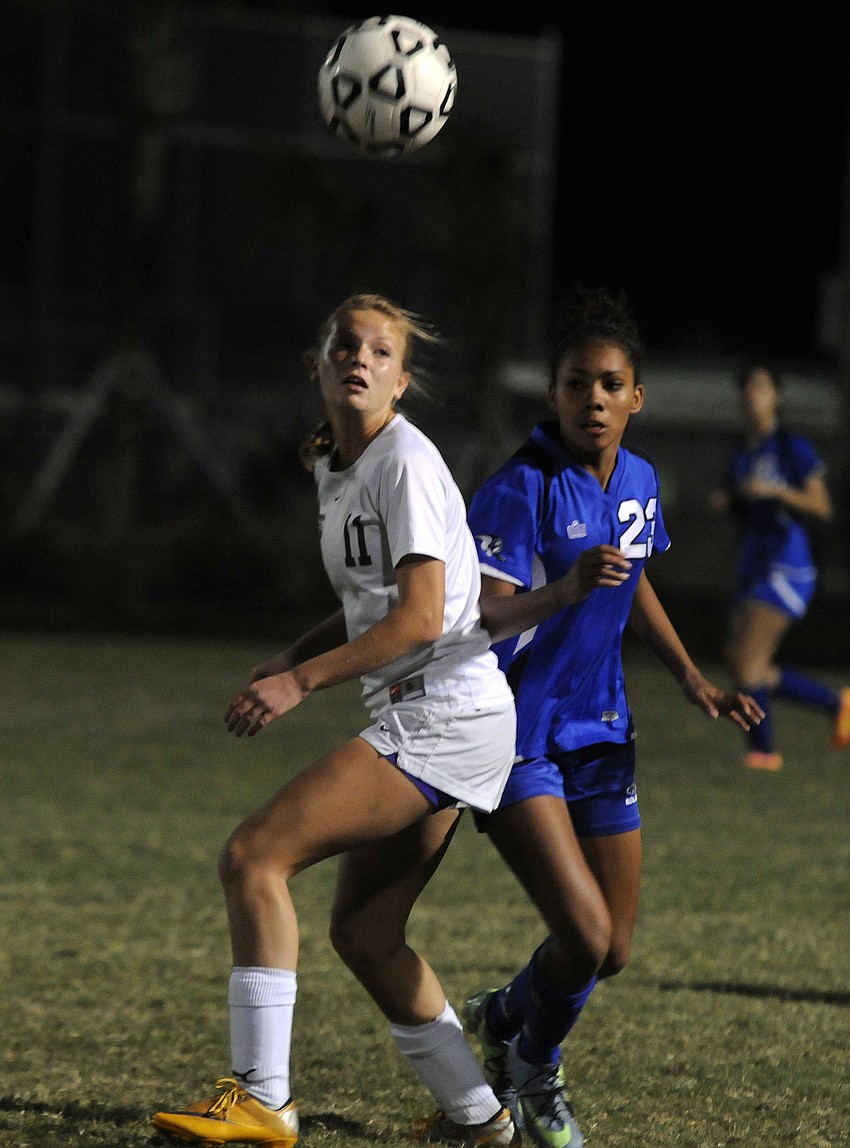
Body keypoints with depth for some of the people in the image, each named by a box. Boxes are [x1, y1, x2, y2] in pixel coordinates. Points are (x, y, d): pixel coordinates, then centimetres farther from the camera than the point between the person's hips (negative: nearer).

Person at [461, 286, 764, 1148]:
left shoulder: (639, 481, 4)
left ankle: (503, 1016, 42)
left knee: (612, 950, 10)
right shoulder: (520, 488, -19)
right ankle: (534, 1070, 13)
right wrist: (561, 593, -46)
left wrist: (690, 678, 15)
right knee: (583, 934, -18)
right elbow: (477, 615, -28)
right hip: (515, 738, -7)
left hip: (598, 735, 7)